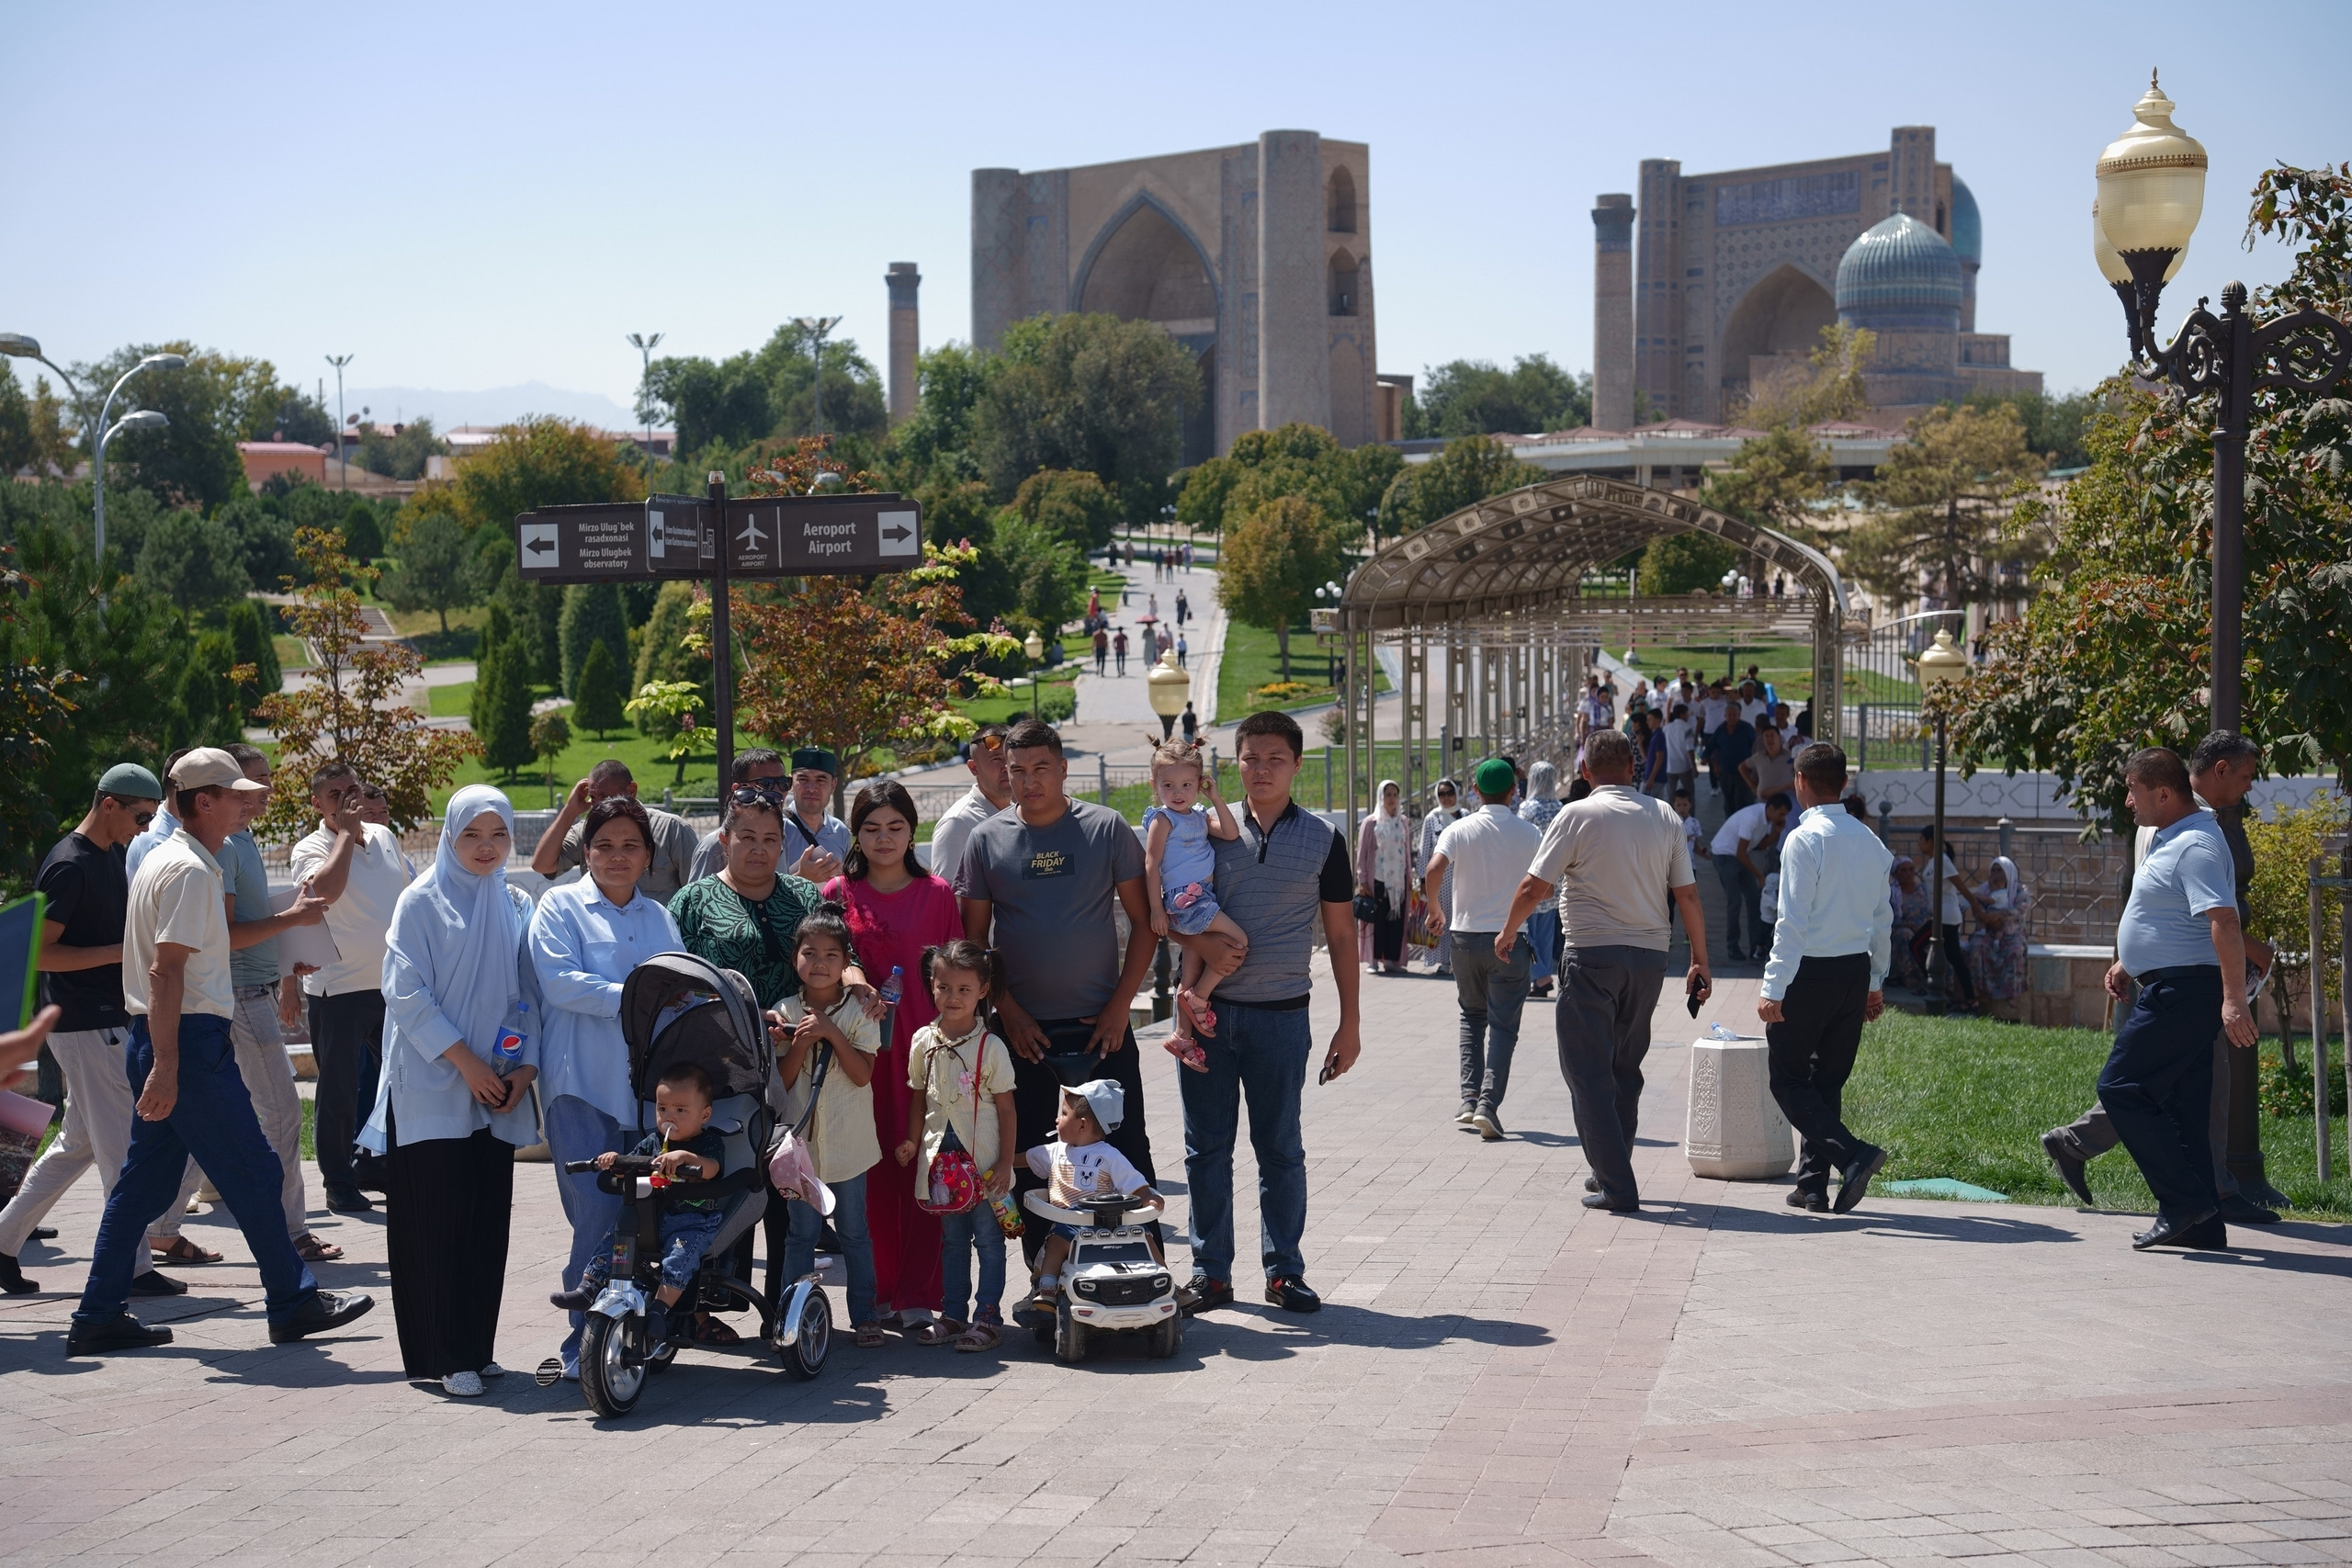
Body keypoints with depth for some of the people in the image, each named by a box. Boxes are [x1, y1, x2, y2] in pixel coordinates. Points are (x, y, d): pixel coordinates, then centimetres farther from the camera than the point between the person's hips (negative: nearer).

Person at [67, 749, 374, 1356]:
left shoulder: (162, 860, 16)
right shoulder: (190, 871, -15)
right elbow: (166, 972, -22)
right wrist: (165, 1067, -25)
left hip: (162, 1040, 10)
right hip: (190, 1040, -10)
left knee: (145, 1180, 11)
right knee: (253, 1172, -1)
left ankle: (98, 1317, 12)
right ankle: (293, 1303, 7)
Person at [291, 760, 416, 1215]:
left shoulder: (384, 837, 9)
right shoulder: (311, 849, -8)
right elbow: (326, 888, -30)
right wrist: (346, 832, -19)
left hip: (391, 984, 6)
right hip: (338, 986, -6)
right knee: (338, 1091, -1)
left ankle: (375, 1167, 28)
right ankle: (338, 1183, 7)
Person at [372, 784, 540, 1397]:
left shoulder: (516, 907, 12)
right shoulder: (421, 902, -2)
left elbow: (529, 995, 13)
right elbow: (406, 992, -8)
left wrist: (525, 1066, -2)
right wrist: (463, 1060, -14)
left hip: (495, 1091, 5)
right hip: (431, 1088, -4)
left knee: (488, 1219, 5)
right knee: (438, 1219, -6)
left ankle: (476, 1348, 13)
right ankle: (443, 1357, -2)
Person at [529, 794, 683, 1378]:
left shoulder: (659, 916, 20)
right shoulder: (561, 905, 4)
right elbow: (559, 981, -10)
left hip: (647, 1083, 5)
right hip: (581, 1085, -5)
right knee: (598, 1211, -12)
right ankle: (584, 1340, -5)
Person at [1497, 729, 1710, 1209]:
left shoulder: (1578, 816, -7)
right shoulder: (1665, 817, 5)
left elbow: (1534, 887, -8)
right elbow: (1688, 895, 5)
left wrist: (1507, 932, 10)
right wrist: (1700, 962, 12)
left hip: (1592, 955, -5)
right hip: (1650, 955, 5)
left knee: (1588, 1070, -1)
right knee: (1625, 1069, 18)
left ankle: (1616, 1186, -7)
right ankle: (1611, 1173, 26)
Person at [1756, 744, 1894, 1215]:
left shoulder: (1805, 839, -13)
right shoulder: (1870, 841, 8)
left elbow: (1793, 922, -17)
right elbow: (1882, 919, 13)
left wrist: (1774, 990, -16)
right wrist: (1875, 982, 22)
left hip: (1810, 972, -7)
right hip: (1857, 971, 7)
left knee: (1788, 1078, 1)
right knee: (1828, 1079, 14)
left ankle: (1853, 1154, -17)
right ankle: (1813, 1184, 15)